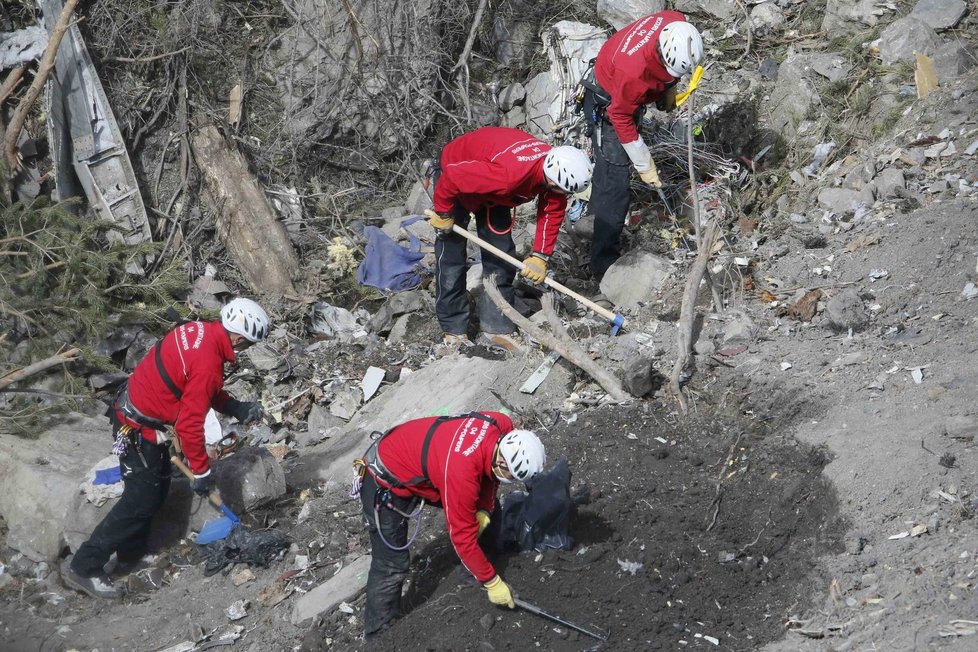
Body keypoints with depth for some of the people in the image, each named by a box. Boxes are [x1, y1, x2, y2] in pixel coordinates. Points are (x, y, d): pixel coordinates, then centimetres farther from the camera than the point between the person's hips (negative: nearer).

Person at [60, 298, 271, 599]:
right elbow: (189, 425, -23)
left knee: (158, 486, 21)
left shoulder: (201, 330, -1)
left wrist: (236, 408, 9)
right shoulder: (208, 364, -28)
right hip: (139, 429, -10)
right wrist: (200, 471, -12)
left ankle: (131, 552, 35)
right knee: (141, 500, -2)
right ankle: (83, 568, 2)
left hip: (129, 406, 10)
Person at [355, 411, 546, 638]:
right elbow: (463, 537, -28)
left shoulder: (504, 427, -21)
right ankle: (379, 631, 10)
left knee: (489, 509, 8)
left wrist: (483, 510, -11)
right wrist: (492, 582, -18)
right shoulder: (462, 473, -40)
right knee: (391, 565, -7)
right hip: (387, 482, -8)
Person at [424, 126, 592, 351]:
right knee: (451, 254, -6)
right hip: (454, 172, -7)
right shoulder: (508, 174, -46)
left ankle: (496, 328, 11)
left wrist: (540, 255, -11)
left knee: (500, 255, 4)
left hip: (492, 192, 7)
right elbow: (453, 176, -36)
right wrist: (443, 214, -21)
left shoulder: (555, 168, -24)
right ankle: (453, 331, 4)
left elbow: (552, 212, -6)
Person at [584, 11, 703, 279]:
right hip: (607, 104, -7)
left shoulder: (678, 25, -27)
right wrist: (645, 166, -22)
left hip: (628, 94, 8)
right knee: (614, 182, -11)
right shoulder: (634, 71, -44)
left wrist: (669, 88, 7)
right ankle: (604, 263, -6)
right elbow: (620, 118, -29)